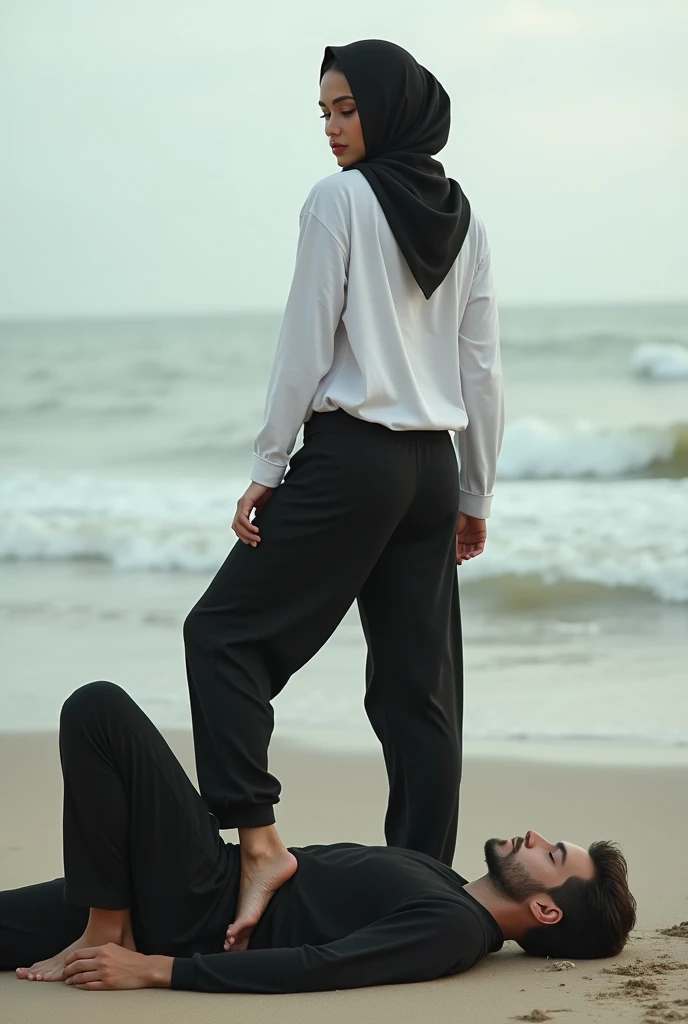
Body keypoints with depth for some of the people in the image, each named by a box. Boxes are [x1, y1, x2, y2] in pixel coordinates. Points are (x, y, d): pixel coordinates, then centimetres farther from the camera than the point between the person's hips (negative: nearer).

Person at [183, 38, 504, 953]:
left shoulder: (341, 200, -8)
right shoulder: (461, 217, 12)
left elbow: (306, 348, -11)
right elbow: (483, 371, 12)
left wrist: (266, 470, -6)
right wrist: (476, 496, 17)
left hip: (350, 459, -7)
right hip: (433, 467, 7)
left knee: (224, 633, 1)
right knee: (419, 685, 8)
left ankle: (258, 842, -13)